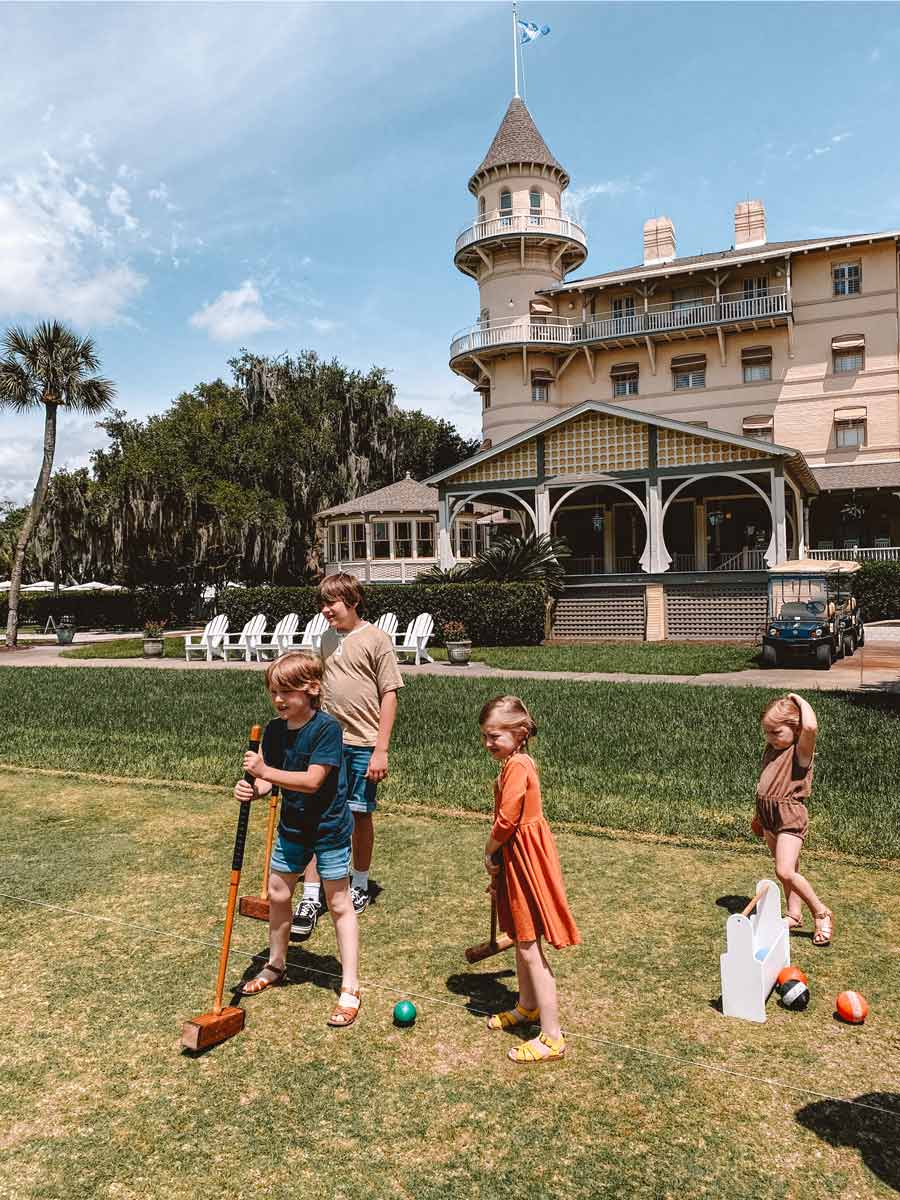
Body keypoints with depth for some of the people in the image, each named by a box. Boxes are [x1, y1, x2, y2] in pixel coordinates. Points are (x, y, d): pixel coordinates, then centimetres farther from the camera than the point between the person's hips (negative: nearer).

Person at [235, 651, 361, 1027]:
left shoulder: (327, 728, -23)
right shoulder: (275, 729, -3)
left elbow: (312, 781, -29)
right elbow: (271, 778, -2)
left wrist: (265, 771, -34)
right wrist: (253, 789, -24)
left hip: (328, 828, -7)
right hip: (292, 826, 7)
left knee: (339, 903, 2)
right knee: (277, 893, 17)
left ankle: (350, 988, 12)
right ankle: (276, 965, 40)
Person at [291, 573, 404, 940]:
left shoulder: (376, 639, -8)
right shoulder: (328, 639, 9)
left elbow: (389, 695, -9)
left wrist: (381, 749, -13)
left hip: (363, 744, -4)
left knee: (360, 814, 10)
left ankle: (360, 885, 30)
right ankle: (310, 898, 4)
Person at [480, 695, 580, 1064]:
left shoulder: (517, 765, -21)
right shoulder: (515, 763, 10)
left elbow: (506, 820, -24)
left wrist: (489, 853, -7)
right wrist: (497, 861, 14)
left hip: (526, 859, -10)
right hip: (515, 859, 10)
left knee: (530, 949, -4)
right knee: (522, 940, 23)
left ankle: (551, 1037, 3)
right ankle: (527, 1006, 41)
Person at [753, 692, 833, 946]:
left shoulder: (800, 750, -15)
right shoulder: (770, 750, 8)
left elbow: (811, 726, -38)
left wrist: (799, 700, -22)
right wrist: (759, 815, 26)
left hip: (790, 815, -8)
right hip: (769, 815, 8)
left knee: (785, 872, -15)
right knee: (785, 870, 17)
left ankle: (821, 913, 4)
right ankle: (795, 914, 30)